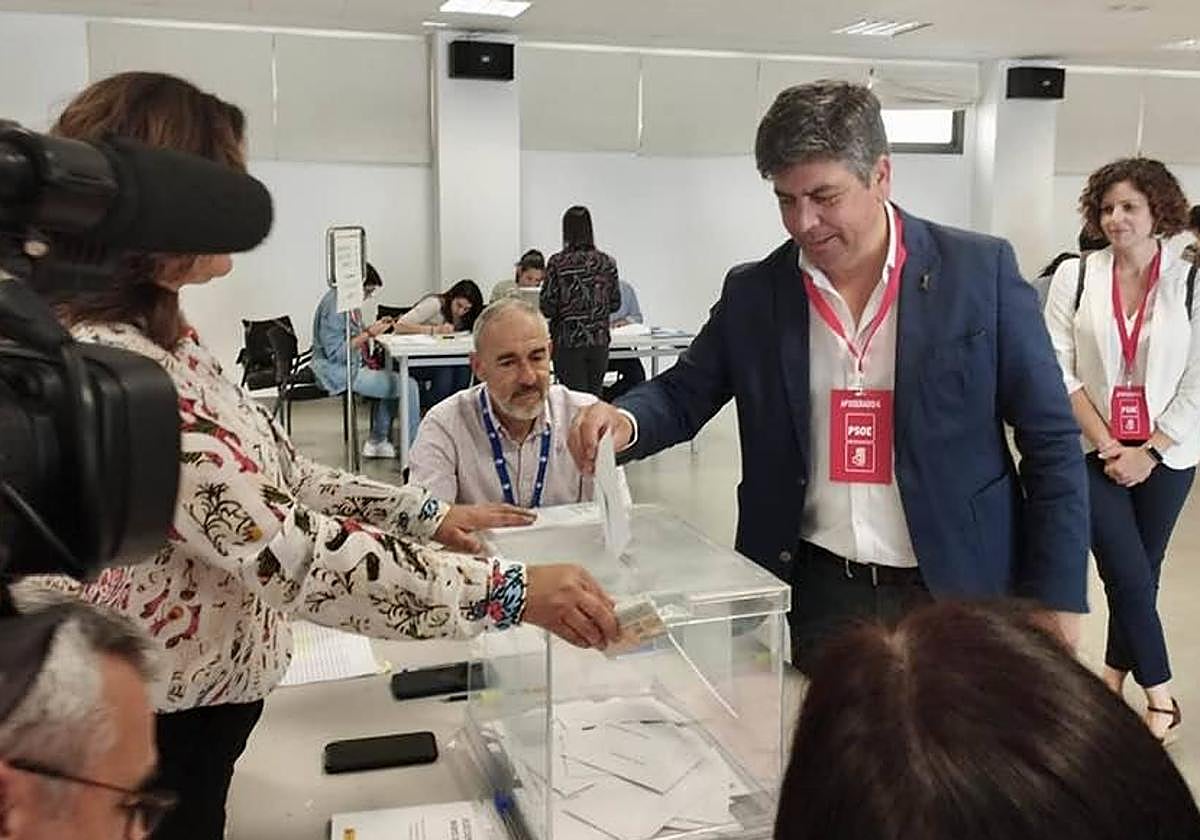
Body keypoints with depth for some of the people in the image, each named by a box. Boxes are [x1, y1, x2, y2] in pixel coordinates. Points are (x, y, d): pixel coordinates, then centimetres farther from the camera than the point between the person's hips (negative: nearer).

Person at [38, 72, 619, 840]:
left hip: (198, 707, 9)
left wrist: (426, 514, 2)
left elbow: (277, 479, 8)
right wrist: (508, 591, -32)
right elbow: (285, 550, -35)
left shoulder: (159, 340, 4)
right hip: (143, 740, -9)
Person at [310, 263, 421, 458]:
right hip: (338, 373, -11)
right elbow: (335, 353, -23)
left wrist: (372, 328, 4)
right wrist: (369, 334, -21)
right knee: (408, 385, -13)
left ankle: (377, 441, 20)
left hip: (351, 367, 11)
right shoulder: (334, 306, -21)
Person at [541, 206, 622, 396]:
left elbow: (548, 307, -10)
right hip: (599, 339, 3)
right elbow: (615, 303, 7)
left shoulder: (558, 263, -9)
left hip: (568, 340, -3)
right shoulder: (606, 262, 1)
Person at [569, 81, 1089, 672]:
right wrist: (624, 420, -14)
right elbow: (682, 395, 9)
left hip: (955, 596, -1)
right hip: (812, 596, 2)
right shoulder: (753, 293, 1)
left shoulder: (981, 272, -6)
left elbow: (1051, 443, -3)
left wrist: (1055, 605, -6)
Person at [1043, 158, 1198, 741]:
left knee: (1138, 572, 11)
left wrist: (1149, 450, -9)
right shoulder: (1075, 276, -3)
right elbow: (1059, 369, -5)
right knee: (1131, 576, -4)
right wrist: (1105, 443, -10)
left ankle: (1115, 676, 30)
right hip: (1095, 450, -1)